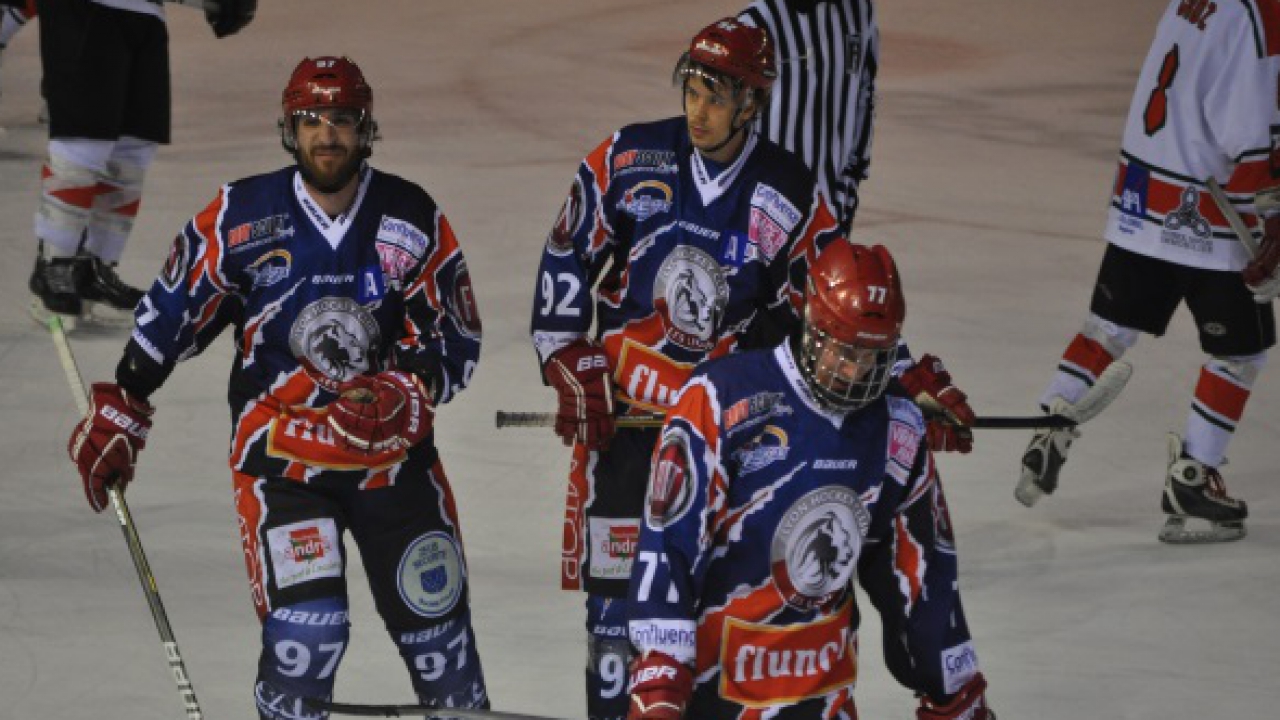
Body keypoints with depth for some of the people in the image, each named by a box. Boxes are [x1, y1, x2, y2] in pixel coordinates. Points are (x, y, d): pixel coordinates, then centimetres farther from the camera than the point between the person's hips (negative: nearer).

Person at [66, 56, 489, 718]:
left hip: (395, 456, 2)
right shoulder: (241, 218, -5)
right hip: (280, 456, -2)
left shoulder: (413, 220, -2)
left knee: (436, 626, 4)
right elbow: (169, 315, 6)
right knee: (304, 628, -17)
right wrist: (119, 409, 8)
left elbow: (455, 343, 1)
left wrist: (402, 394, -18)